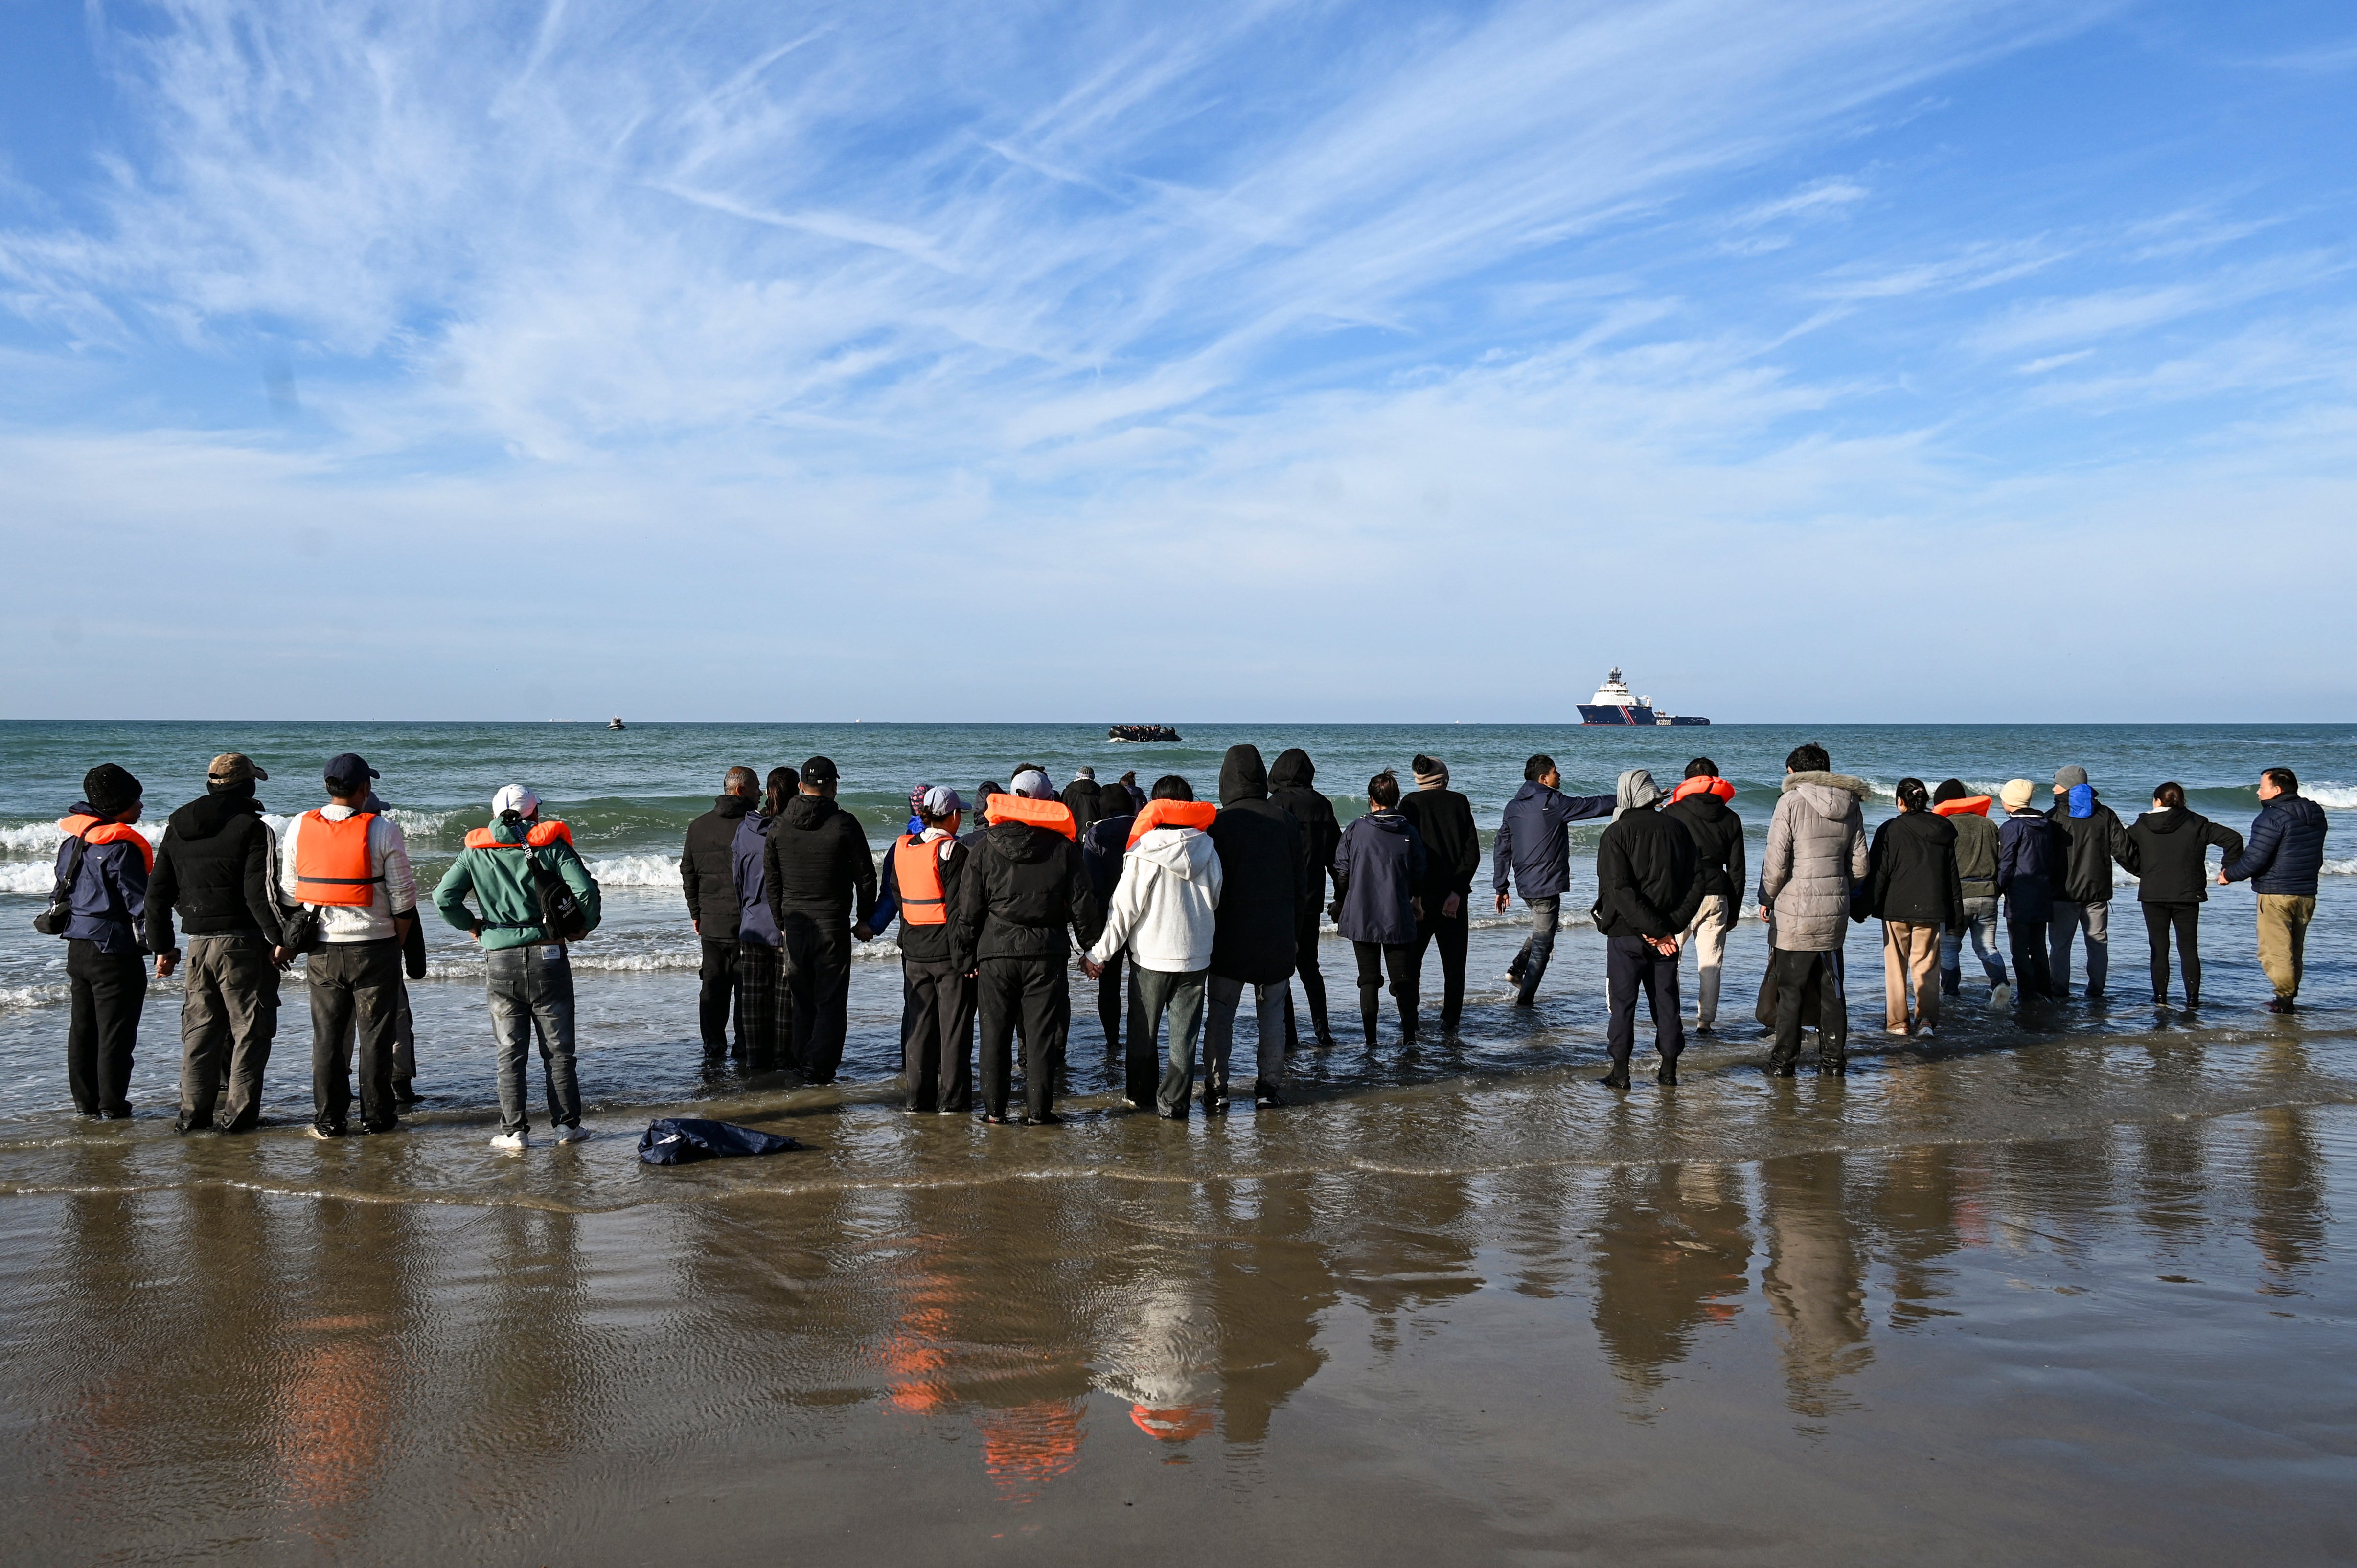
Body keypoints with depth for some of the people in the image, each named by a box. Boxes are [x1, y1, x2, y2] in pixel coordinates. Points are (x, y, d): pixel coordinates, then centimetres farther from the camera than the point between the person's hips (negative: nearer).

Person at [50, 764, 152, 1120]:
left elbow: (64, 888, 17)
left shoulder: (72, 840, 8)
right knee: (116, 1032, 0)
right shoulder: (121, 846, -19)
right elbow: (139, 903, -19)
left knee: (83, 1028, 16)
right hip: (115, 950, -9)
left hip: (78, 947, 9)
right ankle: (111, 1105, 4)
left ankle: (85, 1101, 23)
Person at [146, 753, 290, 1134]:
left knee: (199, 1029, 13)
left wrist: (162, 946, 17)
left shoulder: (177, 828, 11)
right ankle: (240, 1112, 2)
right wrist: (280, 938, -10)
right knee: (250, 1029, 3)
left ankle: (194, 1112, 14)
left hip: (198, 942, 6)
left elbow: (158, 893, 12)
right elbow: (262, 892, -17)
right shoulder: (254, 829, -9)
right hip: (242, 944, -6)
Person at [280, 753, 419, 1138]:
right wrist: (398, 943, 5)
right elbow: (403, 897, -8)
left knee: (327, 1035, 10)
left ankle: (327, 1120, 13)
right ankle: (377, 1117, 11)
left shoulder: (299, 827, 1)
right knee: (375, 1034, 6)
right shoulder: (383, 830, -10)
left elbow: (288, 892, 7)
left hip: (322, 949, 3)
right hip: (374, 947, -3)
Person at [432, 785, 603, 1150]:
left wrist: (471, 926, 11)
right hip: (547, 957, -1)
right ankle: (567, 1125, 12)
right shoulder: (551, 845, -2)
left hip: (500, 962, 1)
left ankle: (514, 1132, 7)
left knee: (510, 1053, 9)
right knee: (558, 1049, 9)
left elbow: (443, 896, -4)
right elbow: (586, 891, -13)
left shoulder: (476, 851, 3)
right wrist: (585, 926, 5)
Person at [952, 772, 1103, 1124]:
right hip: (1046, 953, 0)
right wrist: (1094, 947, 13)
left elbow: (967, 909, 2)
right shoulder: (1063, 847, -1)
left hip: (995, 952, 1)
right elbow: (1083, 905, 1)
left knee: (995, 1032, 9)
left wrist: (965, 956, 9)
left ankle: (994, 1109, 13)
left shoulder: (985, 847, 1)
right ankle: (1038, 1108, 9)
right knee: (1042, 1032, 6)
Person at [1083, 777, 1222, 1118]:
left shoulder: (1144, 854, -12)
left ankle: (1140, 1093, 27)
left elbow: (1123, 908, -12)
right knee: (1184, 1034, 8)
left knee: (1143, 1030, 14)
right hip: (1196, 957, 3)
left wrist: (1099, 953, -5)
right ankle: (1173, 1103, 11)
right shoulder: (1208, 852, 0)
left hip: (1151, 956, -3)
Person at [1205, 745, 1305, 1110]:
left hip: (1230, 937, -3)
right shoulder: (1285, 820, 1)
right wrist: (1295, 933, 14)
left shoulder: (1219, 823, -10)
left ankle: (1215, 1088, 4)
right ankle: (1270, 1086, 12)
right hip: (1278, 937, 3)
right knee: (1273, 1015, 11)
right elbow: (1300, 881, 6)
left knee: (1219, 1015, 5)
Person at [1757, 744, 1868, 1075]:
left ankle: (1784, 1059, 7)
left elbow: (1776, 862, -11)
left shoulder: (1791, 802, -10)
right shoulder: (1851, 805, 7)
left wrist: (1767, 899, 3)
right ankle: (1834, 1058, 18)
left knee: (1789, 989, 3)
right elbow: (1859, 867, 10)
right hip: (1836, 911, 5)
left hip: (1796, 911, -5)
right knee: (1831, 989, 14)